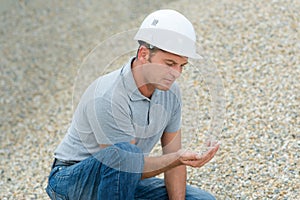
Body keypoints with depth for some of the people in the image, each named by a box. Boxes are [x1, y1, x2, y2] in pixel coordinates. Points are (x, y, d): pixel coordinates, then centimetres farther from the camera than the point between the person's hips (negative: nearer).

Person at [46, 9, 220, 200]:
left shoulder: (171, 92, -6)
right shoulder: (107, 97, -29)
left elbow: (172, 157, -1)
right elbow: (128, 164, -27)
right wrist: (179, 158, -39)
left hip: (126, 183, 8)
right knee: (125, 153, -38)